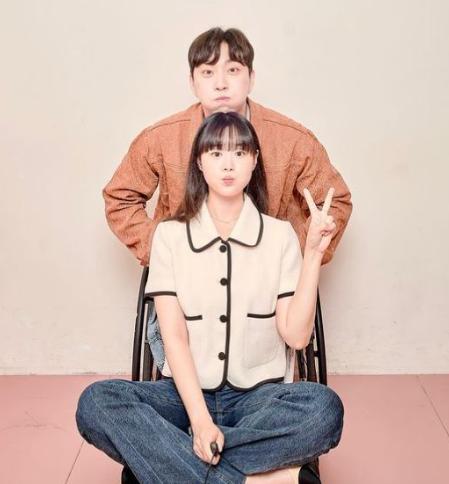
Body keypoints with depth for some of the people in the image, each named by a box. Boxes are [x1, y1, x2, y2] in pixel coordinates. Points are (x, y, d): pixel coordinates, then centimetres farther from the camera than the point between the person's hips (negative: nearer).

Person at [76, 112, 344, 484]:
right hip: (187, 394, 1)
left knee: (325, 407, -32)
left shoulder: (280, 234, 2)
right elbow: (173, 336, -7)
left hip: (258, 396, 0)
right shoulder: (170, 235, 2)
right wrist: (200, 420, -19)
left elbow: (296, 335, -4)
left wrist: (313, 254, -13)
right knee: (95, 403, -28)